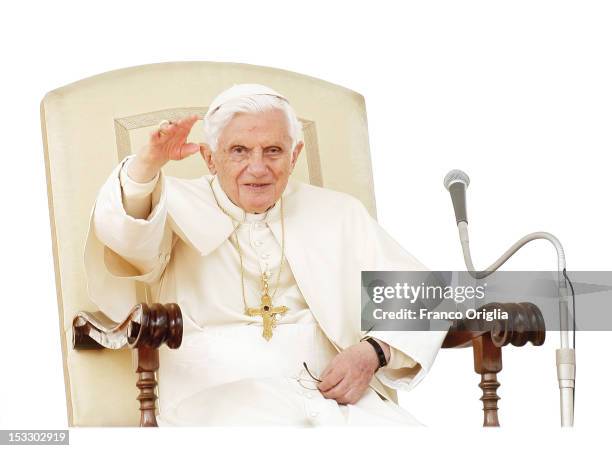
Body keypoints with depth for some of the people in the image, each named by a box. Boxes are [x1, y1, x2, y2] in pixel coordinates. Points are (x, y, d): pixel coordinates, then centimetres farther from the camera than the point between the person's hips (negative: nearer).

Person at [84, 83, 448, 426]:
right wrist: (147, 165, -33)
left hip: (331, 390, 3)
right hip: (217, 393, -3)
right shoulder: (179, 208, 9)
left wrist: (373, 352, -6)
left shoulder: (339, 214, 16)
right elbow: (127, 235, -13)